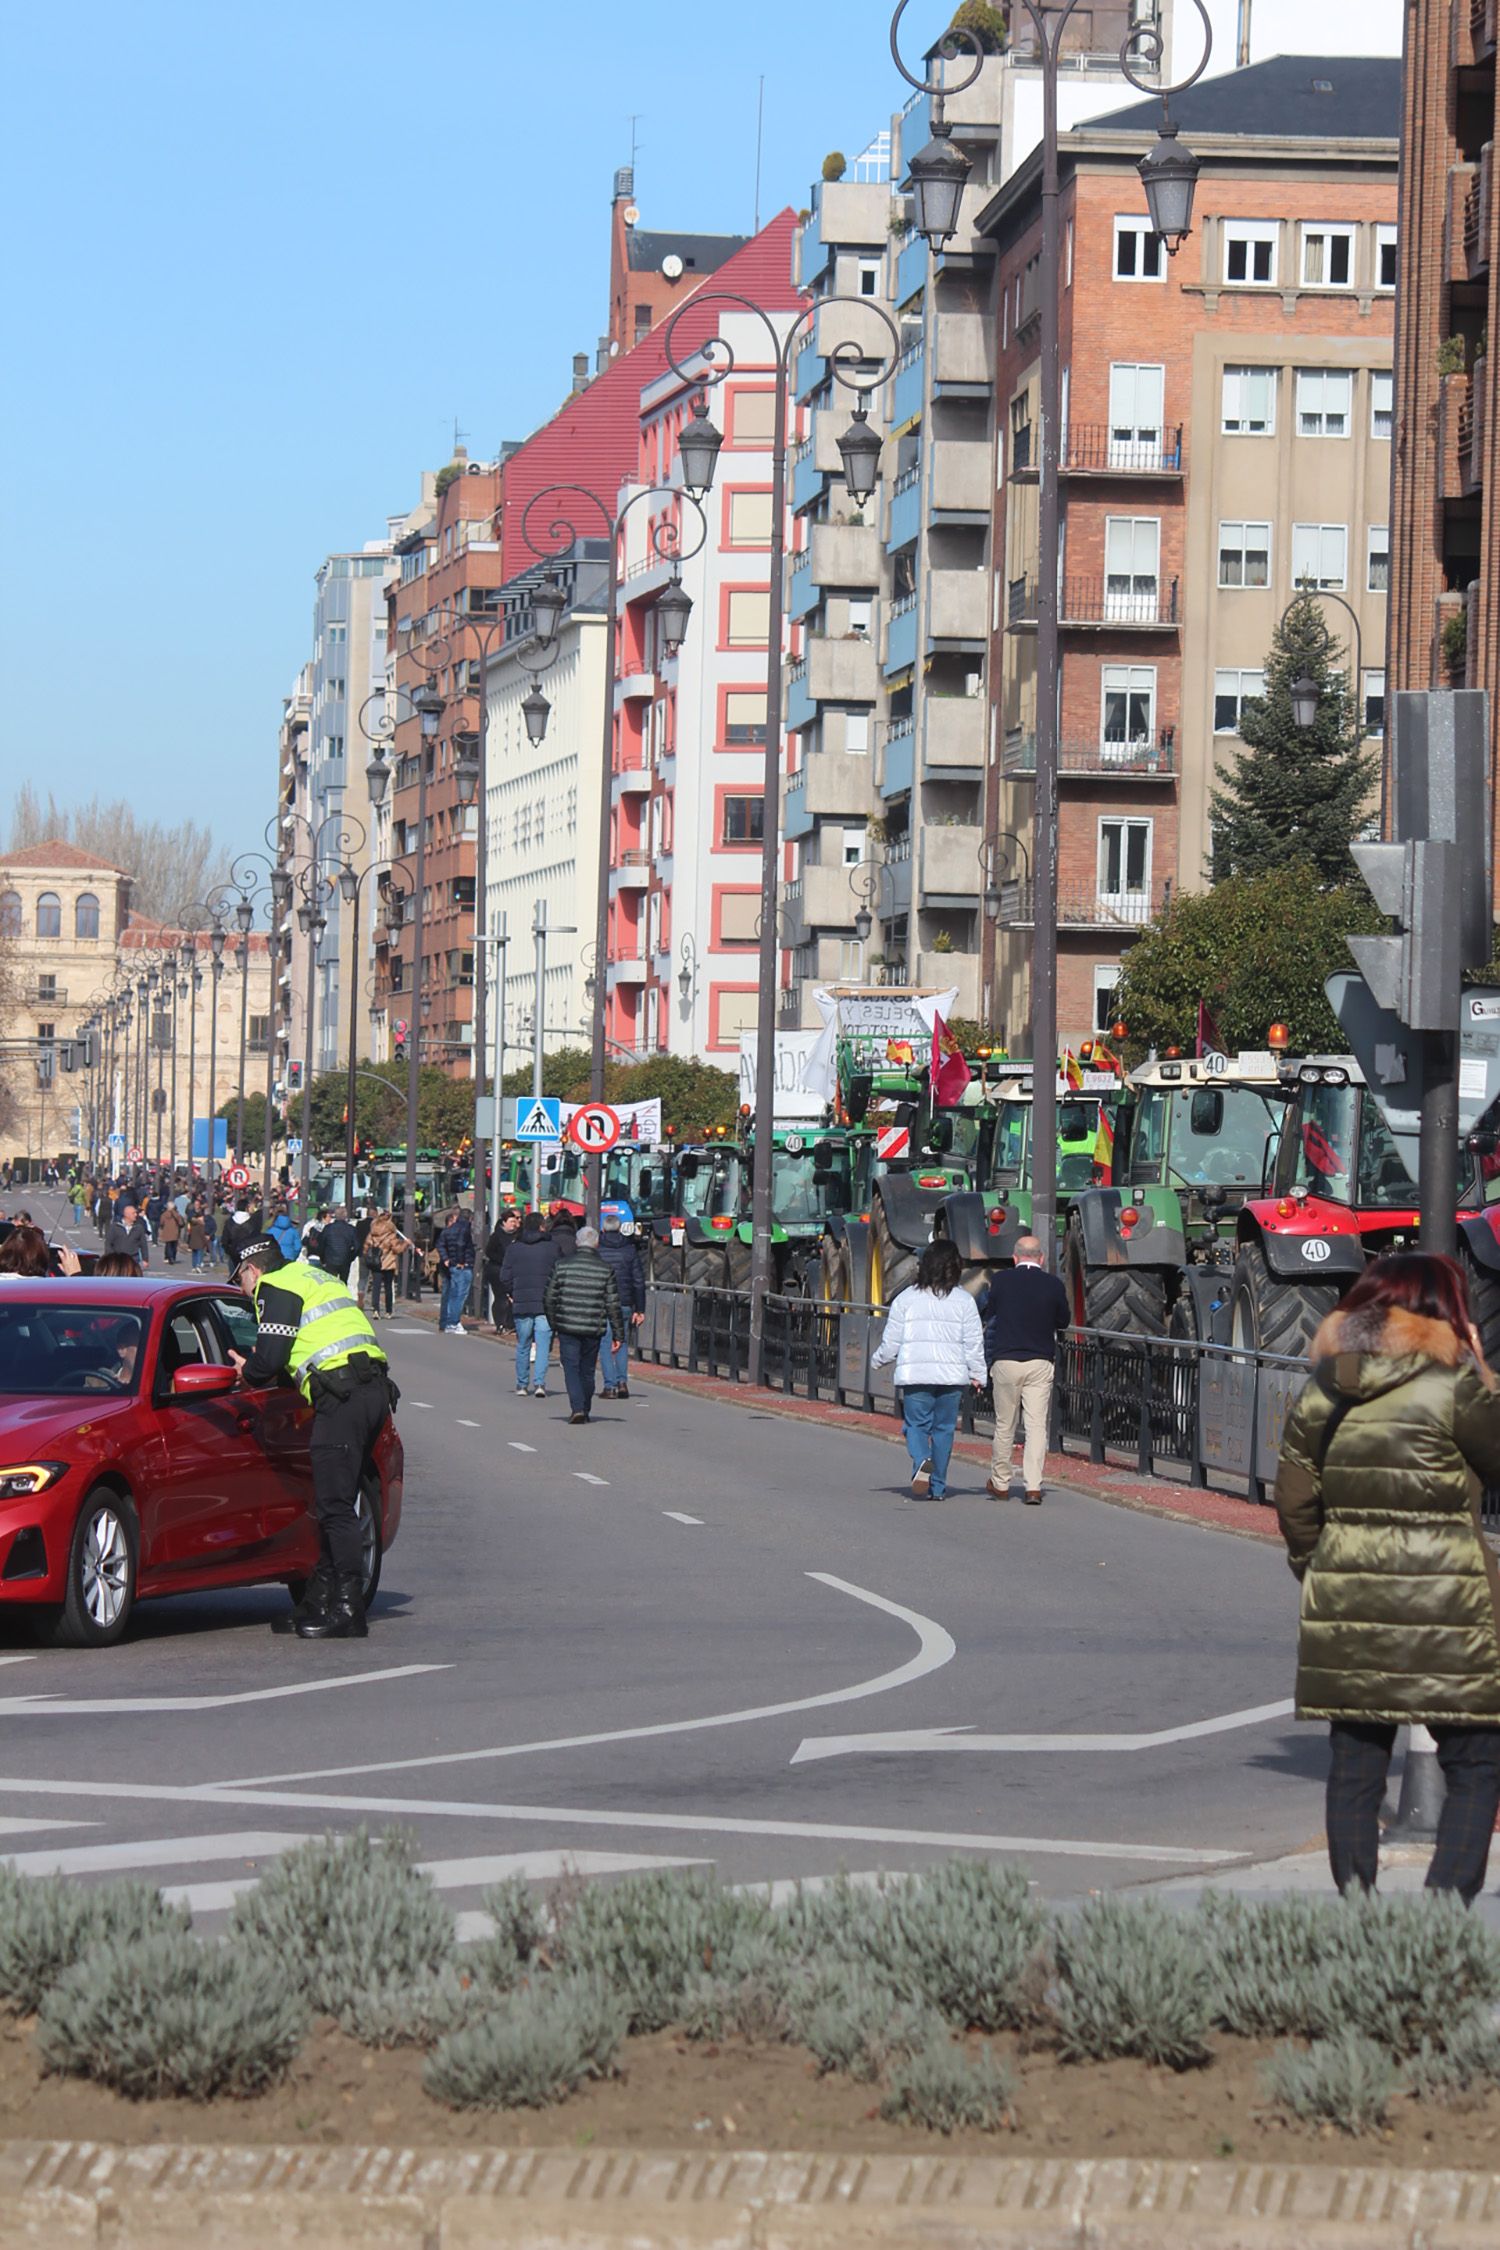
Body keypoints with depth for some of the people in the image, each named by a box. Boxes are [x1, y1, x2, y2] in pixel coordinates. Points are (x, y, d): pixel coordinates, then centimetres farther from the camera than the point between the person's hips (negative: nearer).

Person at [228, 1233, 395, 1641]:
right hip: (374, 1389, 10)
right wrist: (258, 1371, 25)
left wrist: (248, 1373, 12)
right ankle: (322, 1598, 17)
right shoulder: (313, 1276, 29)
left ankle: (348, 1611, -10)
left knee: (335, 1506, -8)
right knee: (337, 1503, 14)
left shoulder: (275, 1287, -1)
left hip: (343, 1396, -10)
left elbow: (269, 1359, -9)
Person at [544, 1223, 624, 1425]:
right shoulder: (605, 1269, -1)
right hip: (594, 1329, 1)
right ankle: (585, 1410, 23)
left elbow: (550, 1300, 2)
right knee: (587, 1370, 14)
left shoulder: (562, 1265, -1)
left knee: (571, 1368, 1)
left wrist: (553, 1325, 16)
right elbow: (613, 1305, -1)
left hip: (567, 1327, -1)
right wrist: (618, 1334, 4)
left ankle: (577, 1408, -15)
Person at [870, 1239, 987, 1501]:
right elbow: (974, 1342, 2)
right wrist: (978, 1374, 10)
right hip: (951, 1375, 1)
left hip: (914, 1374, -1)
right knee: (944, 1428, 9)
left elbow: (891, 1341, 4)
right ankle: (938, 1487, 10)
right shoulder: (964, 1300, 2)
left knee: (916, 1425, 7)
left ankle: (922, 1461, -24)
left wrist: (877, 1360, 22)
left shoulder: (907, 1298, 0)